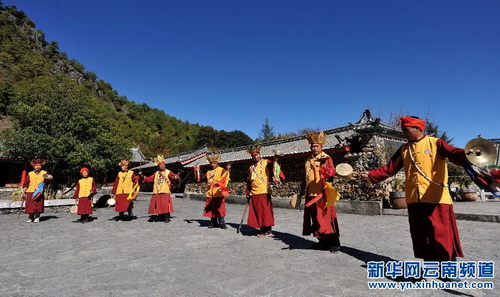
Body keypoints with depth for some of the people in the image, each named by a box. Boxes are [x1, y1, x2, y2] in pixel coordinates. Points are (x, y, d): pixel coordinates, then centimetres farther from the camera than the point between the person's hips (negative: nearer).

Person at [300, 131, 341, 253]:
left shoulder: (326, 158, -5)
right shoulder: (308, 161, 16)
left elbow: (332, 172, -21)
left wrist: (326, 169, -42)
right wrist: (303, 188, 21)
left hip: (322, 194, -7)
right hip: (311, 194, 7)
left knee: (326, 218, -6)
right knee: (315, 218, 11)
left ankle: (334, 243, 5)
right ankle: (322, 241, 23)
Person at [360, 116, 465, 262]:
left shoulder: (435, 143, 0)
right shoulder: (404, 149, 14)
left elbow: (454, 154, -18)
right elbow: (390, 168, 11)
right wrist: (371, 175, 1)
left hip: (436, 199, -5)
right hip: (414, 200, 5)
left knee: (442, 237, -1)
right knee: (422, 239, 12)